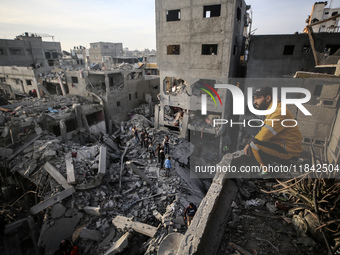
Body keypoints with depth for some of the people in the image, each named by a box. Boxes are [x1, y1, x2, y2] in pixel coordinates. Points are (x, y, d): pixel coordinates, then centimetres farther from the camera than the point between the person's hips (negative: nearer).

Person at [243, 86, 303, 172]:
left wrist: (250, 143, -9)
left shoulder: (278, 113, -23)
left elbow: (262, 137, -29)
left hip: (290, 151, -10)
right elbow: (264, 132, 10)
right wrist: (250, 144, -3)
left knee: (255, 144, -27)